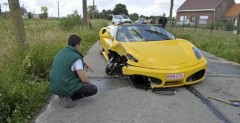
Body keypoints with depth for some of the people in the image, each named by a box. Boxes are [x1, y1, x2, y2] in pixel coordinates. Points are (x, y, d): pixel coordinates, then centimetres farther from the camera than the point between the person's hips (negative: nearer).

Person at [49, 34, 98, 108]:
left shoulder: (61, 52, 6)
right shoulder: (76, 57, -18)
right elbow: (83, 78, -19)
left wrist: (85, 64, 16)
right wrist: (88, 83, 5)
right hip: (65, 88, -8)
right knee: (94, 89, 5)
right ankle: (67, 97, 0)